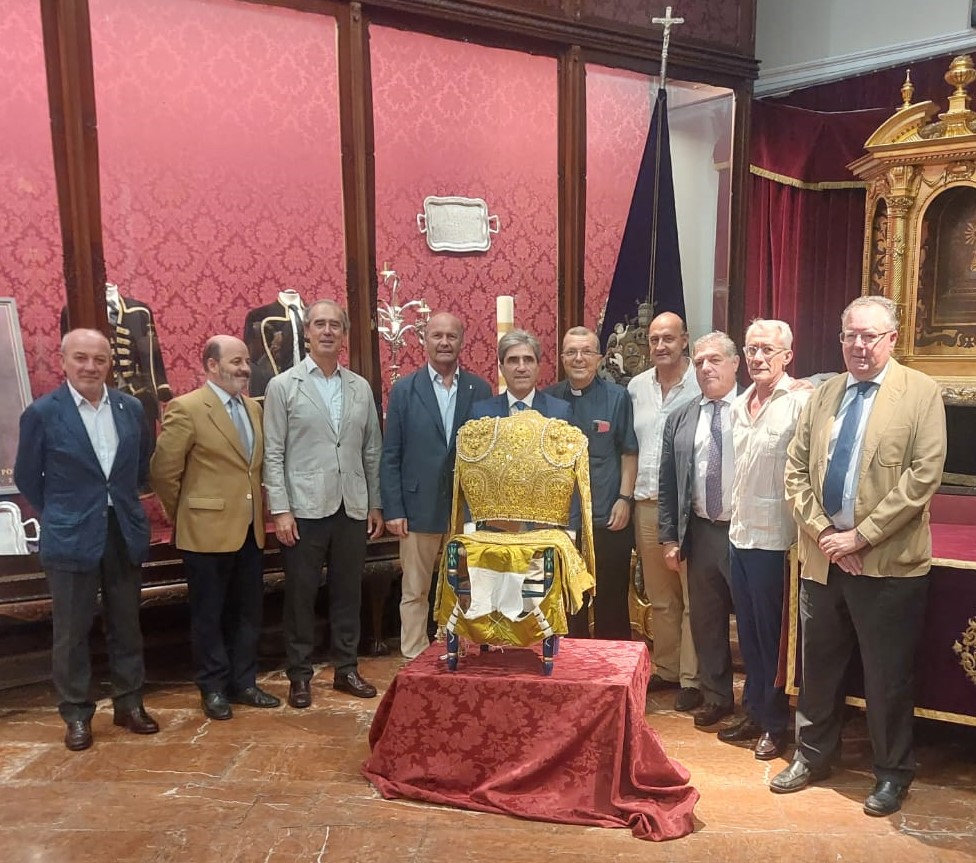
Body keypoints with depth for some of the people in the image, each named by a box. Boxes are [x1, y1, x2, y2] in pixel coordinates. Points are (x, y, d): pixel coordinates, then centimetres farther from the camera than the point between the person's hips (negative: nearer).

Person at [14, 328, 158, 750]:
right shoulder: (41, 413, -8)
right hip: (71, 538, -3)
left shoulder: (131, 408, 2)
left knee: (126, 626, 13)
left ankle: (129, 703, 27)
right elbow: (26, 476, 1)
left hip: (125, 533, 3)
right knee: (71, 632, 7)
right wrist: (61, 514, 6)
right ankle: (76, 714, 22)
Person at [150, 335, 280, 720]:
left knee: (248, 613, 14)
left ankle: (244, 683, 28)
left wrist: (259, 512, 12)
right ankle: (213, 688, 22)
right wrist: (185, 515, -1)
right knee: (209, 615, 8)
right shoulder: (186, 408, -12)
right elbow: (163, 471, -10)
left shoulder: (253, 408, 10)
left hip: (250, 530, 7)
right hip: (208, 530, -6)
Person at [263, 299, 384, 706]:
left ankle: (346, 669, 25)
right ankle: (300, 675, 20)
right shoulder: (283, 386, -1)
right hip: (304, 509, -3)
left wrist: (375, 504, 8)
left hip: (352, 509, 3)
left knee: (348, 592, 11)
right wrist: (280, 509, -10)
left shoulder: (361, 388, 9)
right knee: (301, 595, 6)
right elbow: (273, 453, -4)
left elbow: (372, 451, 11)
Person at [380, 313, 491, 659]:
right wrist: (392, 510, -6)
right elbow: (390, 456, 0)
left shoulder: (480, 390, 4)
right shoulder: (404, 390, 1)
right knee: (415, 592, 8)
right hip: (419, 507, -1)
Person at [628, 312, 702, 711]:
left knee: (693, 598, 2)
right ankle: (666, 669, 28)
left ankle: (691, 678, 13)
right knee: (659, 596, 16)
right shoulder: (637, 386, 10)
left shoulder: (703, 385, -8)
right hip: (647, 502, 6)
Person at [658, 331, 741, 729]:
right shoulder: (680, 419, 8)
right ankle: (715, 697, 30)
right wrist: (669, 536, 7)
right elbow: (667, 483, 10)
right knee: (706, 621, 13)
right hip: (701, 533, 4)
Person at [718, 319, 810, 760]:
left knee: (771, 632, 6)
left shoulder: (801, 403, -14)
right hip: (739, 532, 7)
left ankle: (775, 722, 23)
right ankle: (754, 711, 32)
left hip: (774, 537, -7)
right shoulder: (739, 405, 10)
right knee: (747, 629, 16)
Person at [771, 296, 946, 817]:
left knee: (888, 676, 9)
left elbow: (924, 474, -13)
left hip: (889, 563, -4)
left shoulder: (921, 392, -5)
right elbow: (795, 470, 8)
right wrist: (822, 531, -5)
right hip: (823, 557, 4)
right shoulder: (823, 394, 10)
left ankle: (893, 772, 29)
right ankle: (813, 756, 34)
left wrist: (861, 535, -15)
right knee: (818, 666, 16)